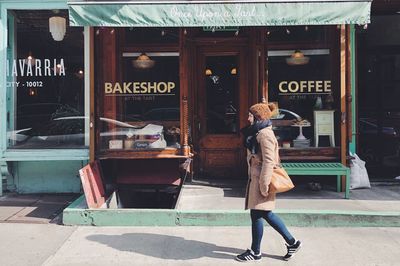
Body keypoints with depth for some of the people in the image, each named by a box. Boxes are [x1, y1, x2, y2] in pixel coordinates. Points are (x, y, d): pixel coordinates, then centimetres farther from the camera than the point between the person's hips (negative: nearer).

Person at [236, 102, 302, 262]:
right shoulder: (259, 132, 15)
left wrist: (264, 185, -22)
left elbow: (268, 161, -21)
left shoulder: (265, 134, -16)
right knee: (266, 214, 14)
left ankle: (255, 252, 15)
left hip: (260, 179, -10)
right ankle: (292, 242, 24)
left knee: (257, 215, 1)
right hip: (255, 177, 10)